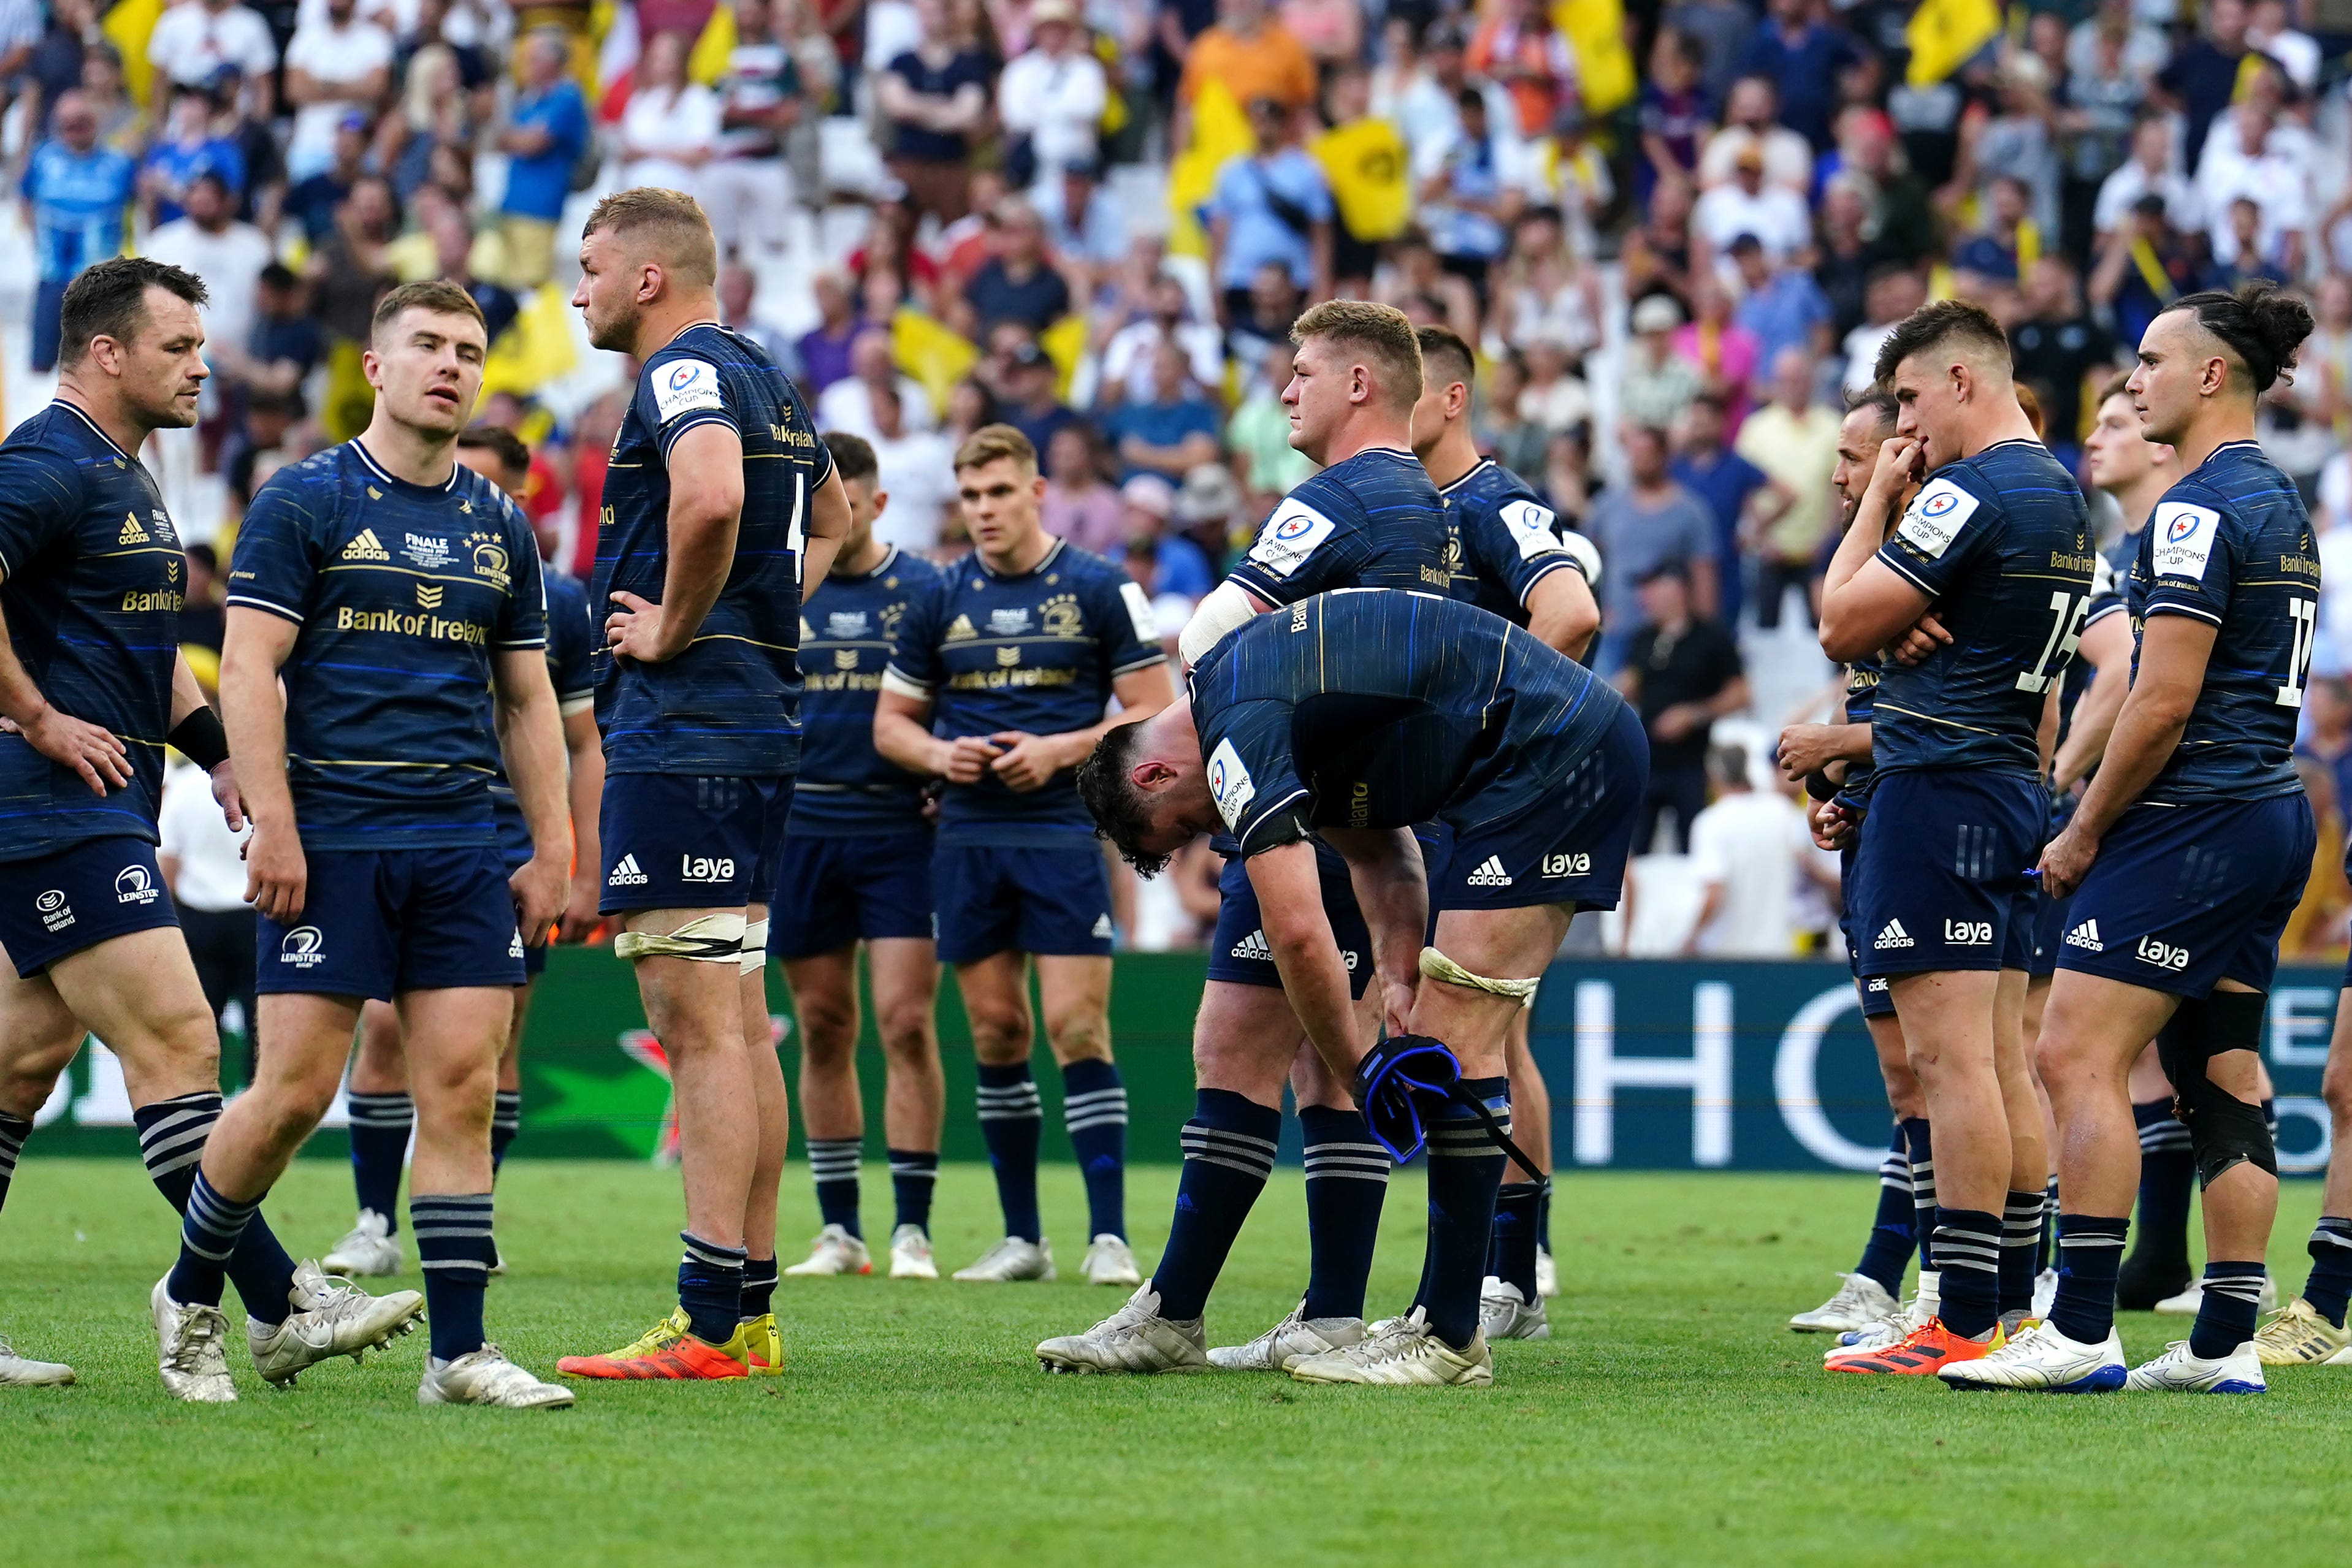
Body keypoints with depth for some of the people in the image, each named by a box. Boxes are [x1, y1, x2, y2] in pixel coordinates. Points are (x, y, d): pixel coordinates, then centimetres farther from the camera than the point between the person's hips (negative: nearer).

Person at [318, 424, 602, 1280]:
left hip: (513, 851, 0)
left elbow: (586, 744, 6)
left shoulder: (560, 603, 3)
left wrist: (586, 873, 1)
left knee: (494, 1042, 1)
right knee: (385, 1027, -7)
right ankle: (376, 1224, 2)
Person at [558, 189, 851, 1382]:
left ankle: (708, 1326, -13)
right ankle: (751, 1313, 14)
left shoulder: (684, 375, -11)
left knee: (699, 1025, -11)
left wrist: (675, 628, -19)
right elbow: (831, 518, 34)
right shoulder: (763, 380, 19)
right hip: (758, 722, 10)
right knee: (734, 1026, 11)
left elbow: (711, 493, -32)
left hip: (681, 730, -10)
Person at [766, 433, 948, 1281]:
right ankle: (839, 1230, 11)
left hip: (901, 828, -2)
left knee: (907, 1022, -9)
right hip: (801, 827, 2)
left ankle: (912, 1227, -5)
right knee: (823, 1032, 5)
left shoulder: (925, 591, 3)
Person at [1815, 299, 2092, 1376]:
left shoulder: (1972, 492, -15)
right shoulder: (2062, 497, 15)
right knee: (2000, 1062, 10)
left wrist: (1877, 499, -1)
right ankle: (2016, 1307, 11)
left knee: (1950, 1057, -10)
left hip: (1939, 795, -10)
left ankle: (1963, 1326, -12)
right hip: (2012, 790, 10)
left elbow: (1842, 625, -11)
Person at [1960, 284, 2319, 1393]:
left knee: (2078, 1057, -10)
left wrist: (2084, 833, -9)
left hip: (2194, 825, -10)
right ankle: (2226, 1343, 7)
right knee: (2224, 1082, 9)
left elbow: (2164, 700, -19)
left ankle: (2081, 1332, -14)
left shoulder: (2199, 510, -15)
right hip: (2275, 812, 10)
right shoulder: (2280, 503, 16)